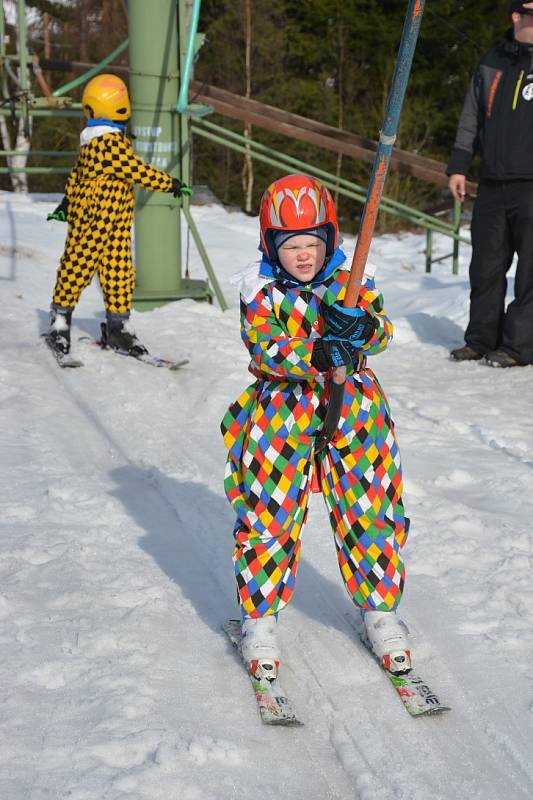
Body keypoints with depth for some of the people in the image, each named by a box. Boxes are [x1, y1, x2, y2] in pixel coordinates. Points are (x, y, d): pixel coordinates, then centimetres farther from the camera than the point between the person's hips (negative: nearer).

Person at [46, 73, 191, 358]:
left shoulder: (95, 141, 11)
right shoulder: (109, 141, -20)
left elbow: (77, 172, 22)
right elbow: (137, 171, -21)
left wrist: (67, 201, 34)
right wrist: (171, 184, -12)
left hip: (117, 221, 9)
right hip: (92, 218, -9)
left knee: (120, 271, 7)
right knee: (78, 266, 3)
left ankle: (116, 327, 13)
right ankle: (60, 319, 17)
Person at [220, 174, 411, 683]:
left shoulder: (350, 278, 3)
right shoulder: (259, 288, -4)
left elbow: (381, 333, -6)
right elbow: (265, 351, -16)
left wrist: (360, 326, -29)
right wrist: (315, 354, -33)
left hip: (350, 401, 2)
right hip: (282, 403, -2)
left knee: (371, 506, 2)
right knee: (269, 510, -6)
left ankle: (379, 610, 19)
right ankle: (259, 620, 8)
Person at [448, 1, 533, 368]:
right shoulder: (493, 63, 12)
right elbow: (471, 120, 18)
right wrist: (459, 165, 12)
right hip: (492, 186, 4)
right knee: (486, 268, 9)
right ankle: (482, 340, 20)